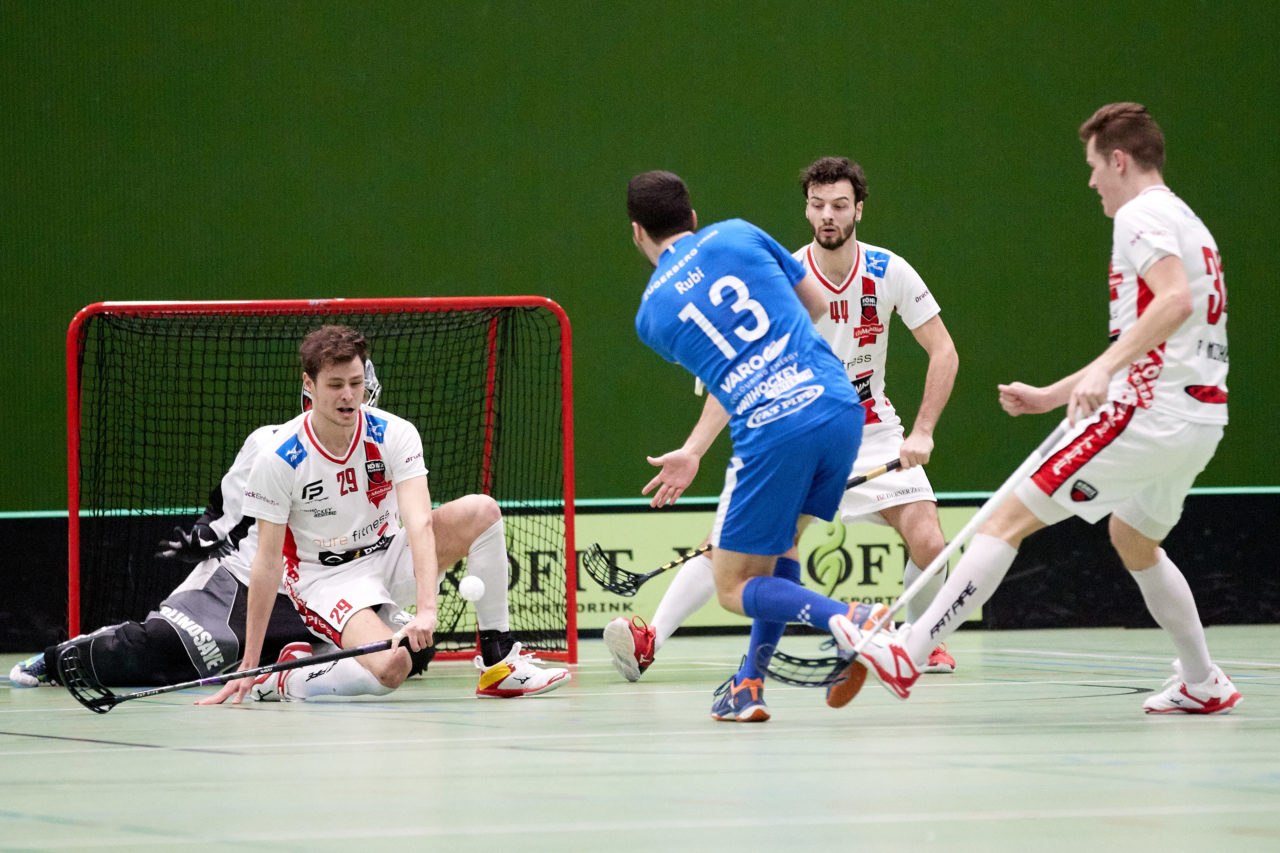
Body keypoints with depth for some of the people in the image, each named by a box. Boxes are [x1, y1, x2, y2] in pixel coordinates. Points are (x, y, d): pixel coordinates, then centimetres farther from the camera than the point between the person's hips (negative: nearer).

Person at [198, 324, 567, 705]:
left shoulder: (394, 434, -13)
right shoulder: (278, 460, -18)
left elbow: (419, 522, -24)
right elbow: (268, 561, -14)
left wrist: (426, 609, -40)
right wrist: (249, 665, -15)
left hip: (388, 556, 4)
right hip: (326, 579, -4)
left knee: (481, 511, -20)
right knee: (390, 668, -34)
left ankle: (499, 661, -14)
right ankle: (285, 678, -6)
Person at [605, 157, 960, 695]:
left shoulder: (890, 273, -11)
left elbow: (943, 352, -4)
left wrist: (923, 432, -16)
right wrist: (695, 451, -24)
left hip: (870, 429, 2)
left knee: (927, 543, -14)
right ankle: (649, 642, -23)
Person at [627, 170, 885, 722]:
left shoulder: (651, 315, 11)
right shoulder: (737, 235, 13)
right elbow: (818, 302, 22)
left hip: (774, 437, -4)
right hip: (840, 406, 4)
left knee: (733, 588, 7)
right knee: (773, 555, 24)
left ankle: (843, 618, -19)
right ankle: (750, 686, 17)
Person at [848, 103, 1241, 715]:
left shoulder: (1141, 215, -7)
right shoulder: (1186, 222, 23)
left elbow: (1177, 300, -26)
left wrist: (1103, 370, -34)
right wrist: (1050, 396, 29)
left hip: (1149, 412, -10)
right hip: (1200, 417, 10)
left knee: (1010, 519, -10)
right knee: (1134, 538, 32)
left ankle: (908, 654, -16)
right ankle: (1203, 685, 35)